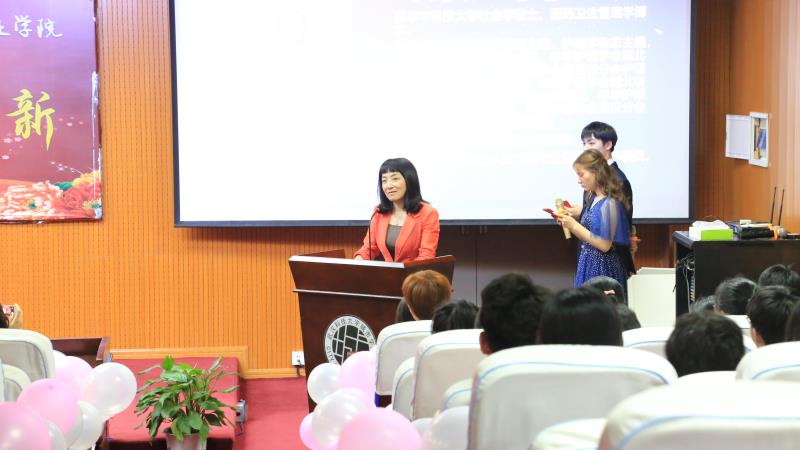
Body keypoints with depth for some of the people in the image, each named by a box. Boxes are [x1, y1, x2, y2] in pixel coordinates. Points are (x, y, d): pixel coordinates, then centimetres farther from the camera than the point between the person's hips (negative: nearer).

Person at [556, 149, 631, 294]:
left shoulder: (609, 203, -16)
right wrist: (570, 223, 2)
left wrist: (575, 226, -16)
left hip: (603, 268, -8)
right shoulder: (594, 199, 10)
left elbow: (605, 245, -19)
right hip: (589, 265, 8)